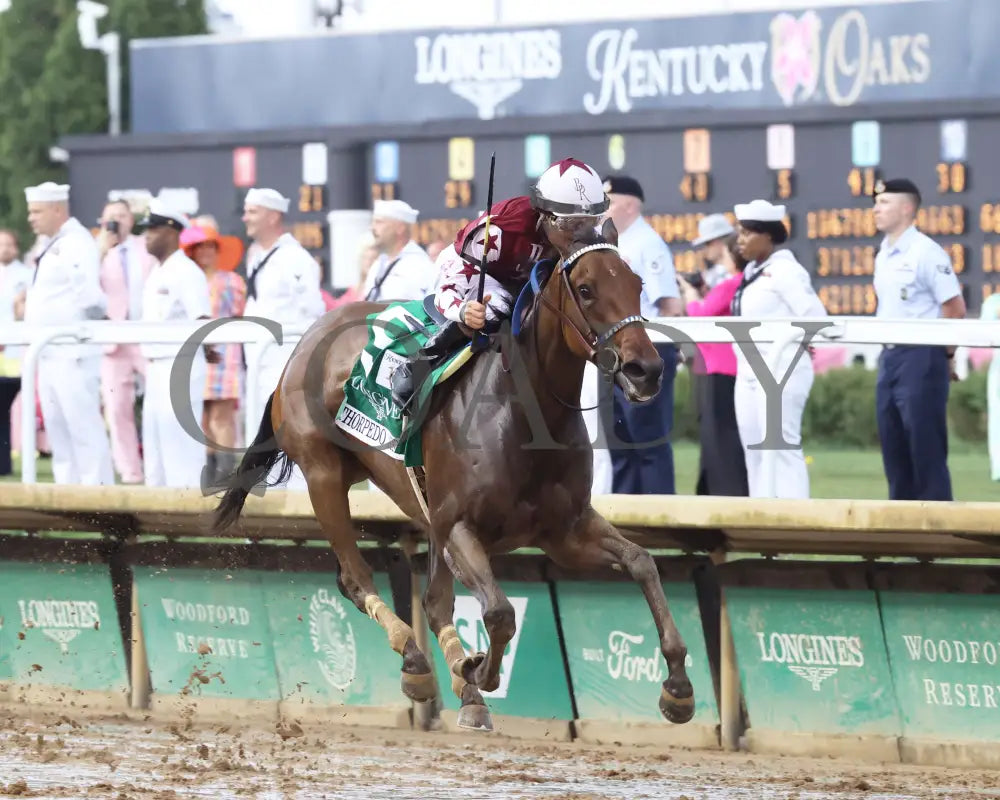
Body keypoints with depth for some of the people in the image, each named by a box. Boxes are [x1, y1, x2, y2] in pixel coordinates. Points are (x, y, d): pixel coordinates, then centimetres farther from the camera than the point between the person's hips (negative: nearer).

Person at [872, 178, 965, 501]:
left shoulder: (926, 253, -11)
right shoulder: (883, 256, 13)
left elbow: (955, 309, -12)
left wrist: (946, 356, -5)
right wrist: (887, 356, 15)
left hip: (921, 357, -8)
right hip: (890, 358, 8)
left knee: (926, 448, -7)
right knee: (894, 447, 9)